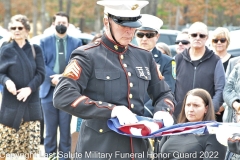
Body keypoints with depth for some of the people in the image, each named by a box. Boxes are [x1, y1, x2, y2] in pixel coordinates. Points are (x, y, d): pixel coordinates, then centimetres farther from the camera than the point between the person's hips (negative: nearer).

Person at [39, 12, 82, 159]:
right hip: (49, 90, 0)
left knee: (66, 128, 6)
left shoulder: (76, 42, 7)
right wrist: (53, 77, -17)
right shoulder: (44, 42, 7)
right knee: (50, 128, 5)